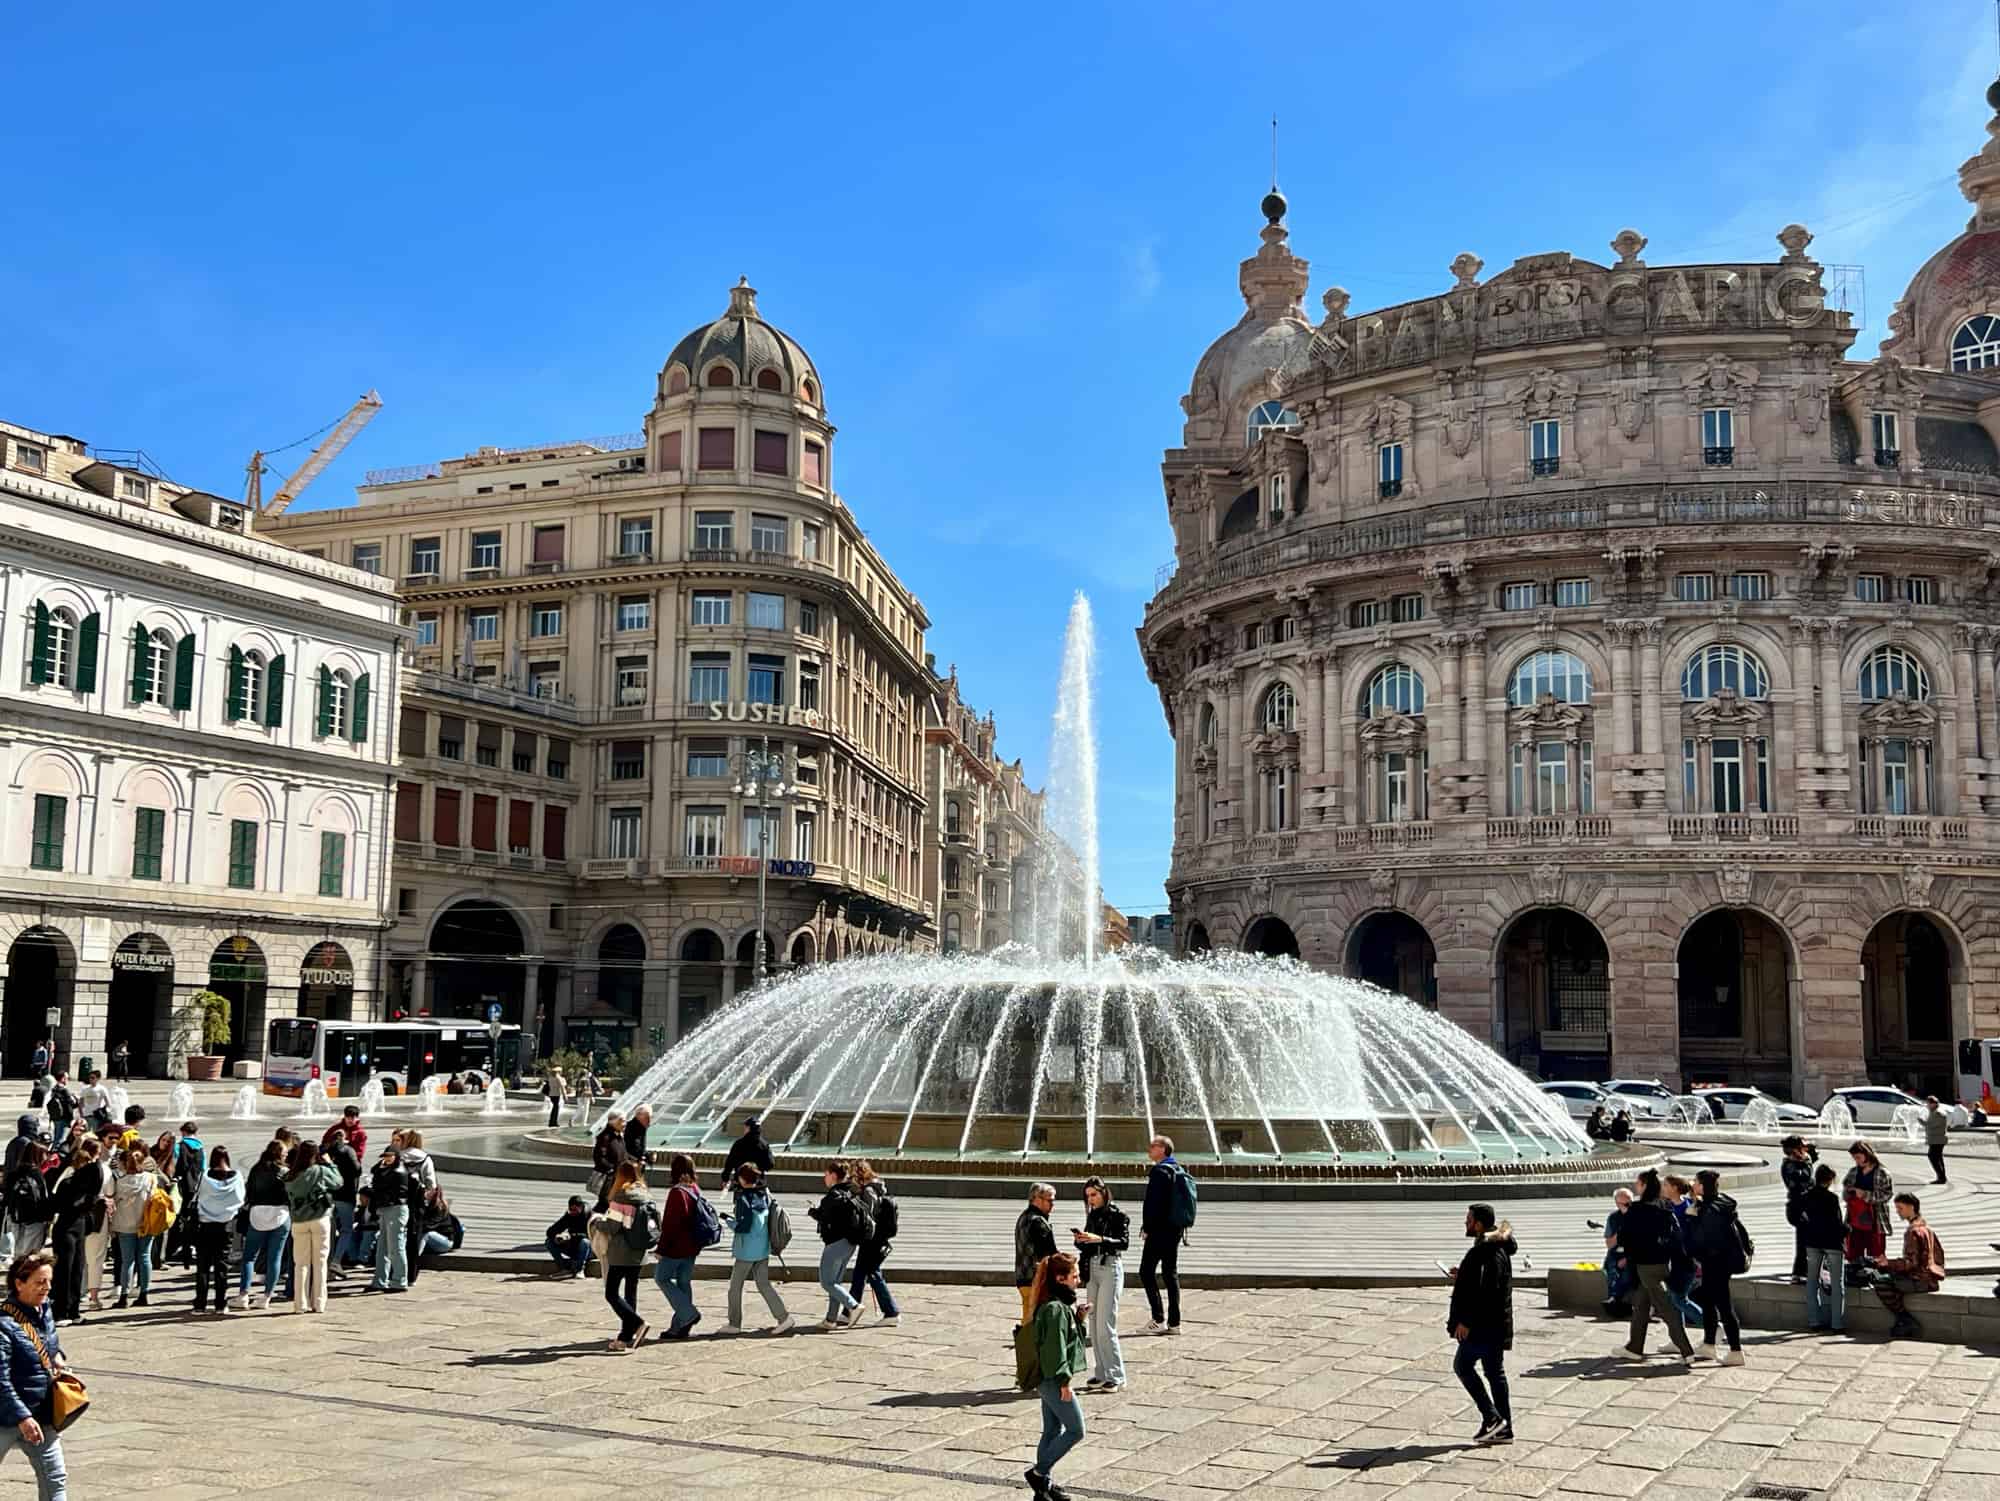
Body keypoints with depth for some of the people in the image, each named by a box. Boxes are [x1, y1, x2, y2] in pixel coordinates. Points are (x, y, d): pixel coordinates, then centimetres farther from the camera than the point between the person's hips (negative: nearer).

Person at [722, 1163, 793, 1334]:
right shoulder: (765, 1194, 5)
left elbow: (744, 1226, -22)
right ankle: (784, 1318, 3)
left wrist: (730, 1222, -3)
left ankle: (734, 1324, 16)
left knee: (735, 1286, 9)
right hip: (763, 1248, 7)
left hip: (747, 1250, -7)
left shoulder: (744, 1198, -17)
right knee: (764, 1284, 12)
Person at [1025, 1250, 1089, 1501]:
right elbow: (1055, 1347, -22)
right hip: (1055, 1380, -10)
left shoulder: (1063, 1305, 11)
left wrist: (1079, 1318, 6)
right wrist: (1064, 1381, -21)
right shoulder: (1055, 1308, -20)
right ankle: (1039, 1473, 1)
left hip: (1050, 1380, 10)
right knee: (1075, 1430, -3)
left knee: (1052, 1431, 15)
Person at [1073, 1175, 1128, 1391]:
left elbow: (1124, 1242, -17)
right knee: (1094, 1325, 7)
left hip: (1110, 1268, -7)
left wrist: (1100, 1239, -27)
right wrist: (1080, 1240, -6)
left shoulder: (1117, 1215, -5)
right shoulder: (1092, 1216, 13)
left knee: (1105, 1325, -10)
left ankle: (1116, 1377, -4)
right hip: (1092, 1268, 7)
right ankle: (1103, 1374, 14)